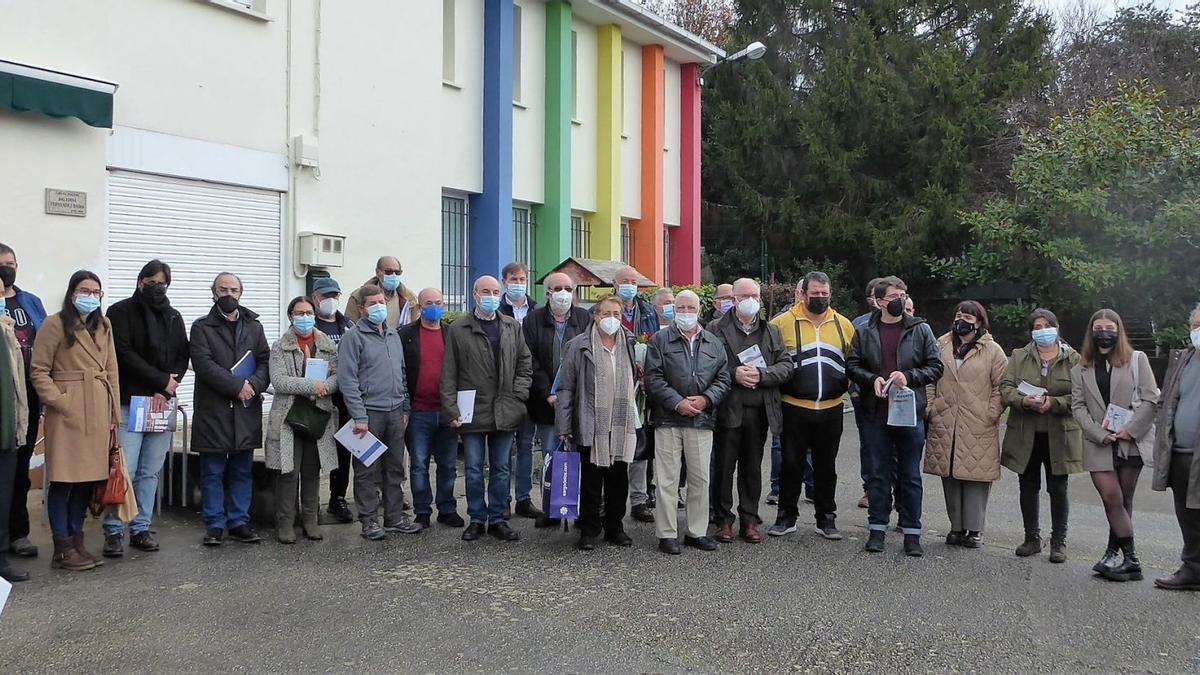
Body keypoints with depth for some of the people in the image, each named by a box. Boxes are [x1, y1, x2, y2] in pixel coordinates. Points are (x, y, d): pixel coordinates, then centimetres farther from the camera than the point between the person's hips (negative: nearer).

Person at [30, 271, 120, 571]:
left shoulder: (103, 325, 14)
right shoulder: (55, 324, -4)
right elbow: (38, 370, -5)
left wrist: (114, 414, 10)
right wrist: (59, 402, -13)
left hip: (98, 412, 6)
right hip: (67, 412, -6)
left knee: (88, 477, 10)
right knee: (63, 479, 0)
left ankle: (77, 541, 21)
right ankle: (63, 548, 8)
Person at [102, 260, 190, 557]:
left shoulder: (173, 317, 15)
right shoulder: (121, 312, 2)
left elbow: (182, 357, 9)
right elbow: (125, 354, -9)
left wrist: (164, 391, -5)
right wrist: (162, 380, -10)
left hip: (163, 402, 4)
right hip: (129, 403, -4)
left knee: (150, 472, 7)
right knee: (124, 471, -7)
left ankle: (141, 529, 15)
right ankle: (114, 531, 3)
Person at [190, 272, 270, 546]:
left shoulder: (254, 326, 14)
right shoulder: (202, 327, 3)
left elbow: (266, 362, 7)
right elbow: (203, 364, -10)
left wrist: (253, 385, -12)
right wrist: (237, 386, -16)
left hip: (247, 410, 3)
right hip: (213, 409, -3)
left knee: (243, 470, 8)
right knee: (212, 472, 3)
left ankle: (239, 523, 16)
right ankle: (215, 525, 11)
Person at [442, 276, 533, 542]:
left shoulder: (513, 327, 8)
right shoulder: (458, 330, 0)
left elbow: (525, 364, 12)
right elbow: (449, 374, -1)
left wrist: (518, 395, -1)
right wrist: (451, 410, -6)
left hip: (505, 412, 2)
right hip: (472, 412, -2)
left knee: (501, 468, 9)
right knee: (474, 469, 6)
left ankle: (498, 519, 19)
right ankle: (477, 519, 18)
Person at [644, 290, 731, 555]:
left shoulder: (714, 343, 14)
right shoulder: (660, 340, 3)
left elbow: (723, 379, 10)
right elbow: (654, 378, -5)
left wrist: (706, 399, -8)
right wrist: (677, 403, -13)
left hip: (702, 420, 3)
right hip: (668, 419, -3)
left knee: (700, 478, 8)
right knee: (667, 479, -1)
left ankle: (697, 531, 20)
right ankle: (667, 534, 8)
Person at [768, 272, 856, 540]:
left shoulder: (843, 324, 8)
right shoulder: (783, 322, -3)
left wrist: (845, 383, 8)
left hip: (831, 409, 3)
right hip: (794, 408, -2)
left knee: (826, 467, 11)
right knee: (791, 464, 5)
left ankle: (826, 519, 23)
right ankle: (786, 517, 18)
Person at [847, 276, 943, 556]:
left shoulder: (920, 330, 2)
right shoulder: (864, 332, 5)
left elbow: (935, 367, 2)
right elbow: (852, 365, 5)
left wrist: (908, 376, -14)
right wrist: (872, 379, -13)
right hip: (876, 414, 1)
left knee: (910, 475, 7)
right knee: (878, 474, 8)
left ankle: (911, 533, 16)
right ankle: (877, 528, 18)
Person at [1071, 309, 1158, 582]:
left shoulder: (1137, 360, 6)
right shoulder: (1081, 368, 10)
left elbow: (1151, 399, 0)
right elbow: (1078, 406, 5)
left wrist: (1130, 430, -10)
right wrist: (1100, 434, -8)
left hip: (1132, 441, -1)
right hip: (1099, 444, 1)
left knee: (1124, 500, 3)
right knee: (1112, 498, -7)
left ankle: (1113, 554, 12)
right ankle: (1130, 561, -2)